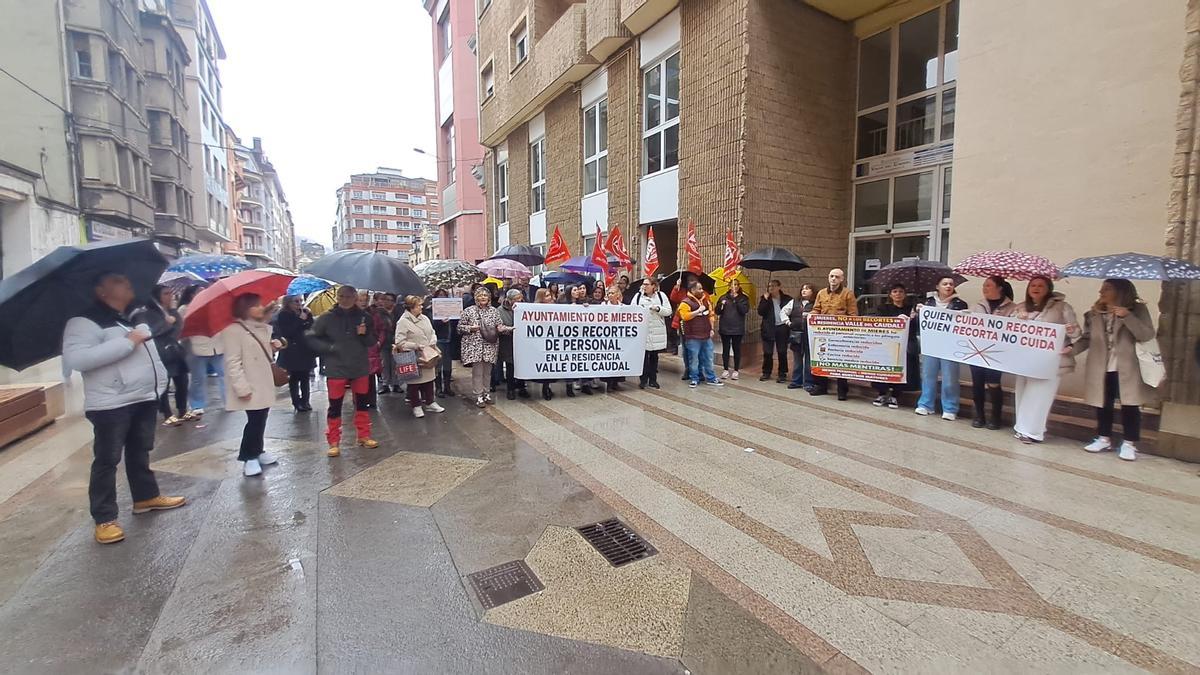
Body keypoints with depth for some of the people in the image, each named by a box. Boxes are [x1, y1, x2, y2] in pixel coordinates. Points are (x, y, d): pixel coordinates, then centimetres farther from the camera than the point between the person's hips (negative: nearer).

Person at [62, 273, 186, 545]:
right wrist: (127, 342, -26)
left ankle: (146, 497, 33)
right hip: (110, 404, -8)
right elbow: (74, 359, -27)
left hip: (145, 399, 8)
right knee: (107, 460, 0)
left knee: (140, 452, 19)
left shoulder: (135, 319, 14)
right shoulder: (85, 321, -12)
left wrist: (160, 381, 15)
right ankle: (104, 519, 8)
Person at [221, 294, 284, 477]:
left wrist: (273, 346, 1)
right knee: (255, 420, -4)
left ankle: (257, 451, 30)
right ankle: (249, 457, 10)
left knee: (261, 419, 15)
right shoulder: (233, 330, -15)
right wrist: (242, 388, -23)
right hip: (250, 387, -8)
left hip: (263, 384, 8)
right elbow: (233, 362, -19)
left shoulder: (262, 328, 11)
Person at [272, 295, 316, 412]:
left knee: (305, 378, 8)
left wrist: (309, 316, -7)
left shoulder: (304, 313, 8)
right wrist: (300, 320, -19)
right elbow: (287, 332, -16)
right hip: (293, 353, -4)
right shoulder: (283, 315, -5)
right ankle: (297, 402, 8)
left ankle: (305, 401, 15)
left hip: (306, 351, 4)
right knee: (294, 378, 2)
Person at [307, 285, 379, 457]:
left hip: (360, 368, 2)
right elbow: (310, 338, 0)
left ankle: (364, 436, 28)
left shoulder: (363, 317, 1)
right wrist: (328, 348, -12)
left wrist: (365, 334, -15)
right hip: (336, 370, -2)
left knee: (362, 404, 14)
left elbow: (373, 341, 5)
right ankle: (333, 442, 15)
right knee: (335, 406, 3)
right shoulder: (326, 318, -5)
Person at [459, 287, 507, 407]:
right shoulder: (468, 311, 0)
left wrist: (508, 328, -12)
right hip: (475, 346, -3)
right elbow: (460, 327, 3)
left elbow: (499, 326, 8)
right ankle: (478, 395, 8)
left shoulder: (493, 311, 9)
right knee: (477, 372, -2)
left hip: (490, 347, 3)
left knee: (487, 371, 9)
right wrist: (470, 328, -14)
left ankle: (486, 392, 24)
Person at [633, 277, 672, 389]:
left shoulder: (661, 296, 4)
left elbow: (668, 311, 0)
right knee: (643, 356, -2)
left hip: (657, 331, 1)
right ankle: (643, 380, 8)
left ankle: (653, 380, 19)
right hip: (642, 331, 0)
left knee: (654, 356, 9)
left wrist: (658, 308, -15)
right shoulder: (638, 296, 7)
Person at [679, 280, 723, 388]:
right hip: (693, 337, -6)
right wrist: (698, 310, -19)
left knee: (708, 359, 12)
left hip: (706, 336, 6)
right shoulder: (686, 302, -8)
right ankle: (694, 379, 14)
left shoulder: (705, 300, 14)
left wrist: (711, 329, 12)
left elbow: (711, 315, 20)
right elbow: (685, 316, -21)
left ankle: (710, 378, 22)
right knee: (694, 359, 1)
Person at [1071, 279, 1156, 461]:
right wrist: (1072, 348, -12)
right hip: (1101, 369, 3)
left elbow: (1148, 335, -14)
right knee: (1102, 404, 11)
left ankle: (1129, 443, 15)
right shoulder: (1094, 313, 6)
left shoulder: (1137, 309, -3)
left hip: (1128, 369, -3)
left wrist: (1126, 316, -23)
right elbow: (1087, 338, 6)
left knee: (1129, 406, 3)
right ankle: (1104, 438, 24)